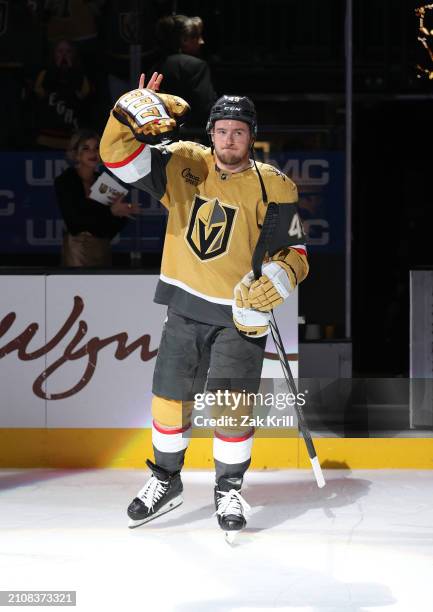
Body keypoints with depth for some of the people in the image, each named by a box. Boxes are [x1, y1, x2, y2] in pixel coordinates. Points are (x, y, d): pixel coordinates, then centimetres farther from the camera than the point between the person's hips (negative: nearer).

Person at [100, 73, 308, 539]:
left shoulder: (273, 187, -6)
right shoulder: (183, 165, 0)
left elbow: (293, 251, -2)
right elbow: (119, 156, -8)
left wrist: (281, 274, -23)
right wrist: (132, 111, -25)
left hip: (240, 315, -3)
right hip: (185, 308, 3)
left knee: (231, 406, -7)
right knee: (170, 398, 10)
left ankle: (229, 489, 15)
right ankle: (166, 480, 32)